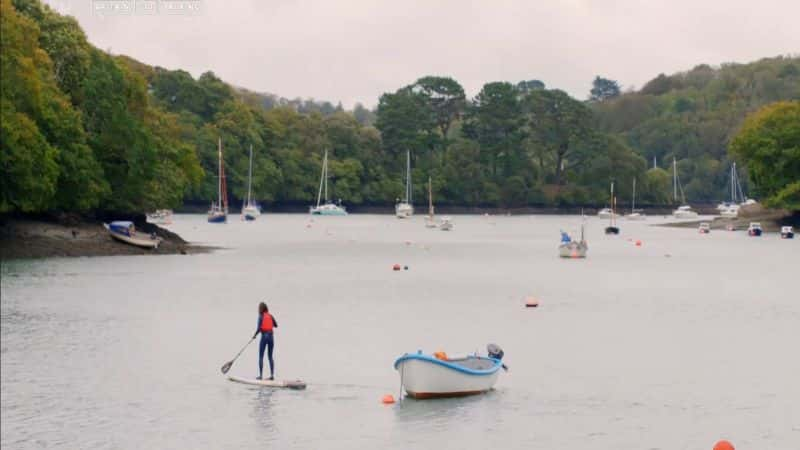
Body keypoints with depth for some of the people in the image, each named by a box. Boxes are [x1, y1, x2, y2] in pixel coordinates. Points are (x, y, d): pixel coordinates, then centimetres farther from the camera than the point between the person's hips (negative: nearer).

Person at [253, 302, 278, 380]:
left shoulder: (261, 316, -7)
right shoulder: (271, 316, 7)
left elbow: (259, 328, -15)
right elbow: (276, 325, 15)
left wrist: (254, 335, 0)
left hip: (264, 336, -5)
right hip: (271, 336, 5)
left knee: (261, 357, 1)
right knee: (270, 356, 10)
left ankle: (261, 375, -3)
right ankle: (272, 375, 5)